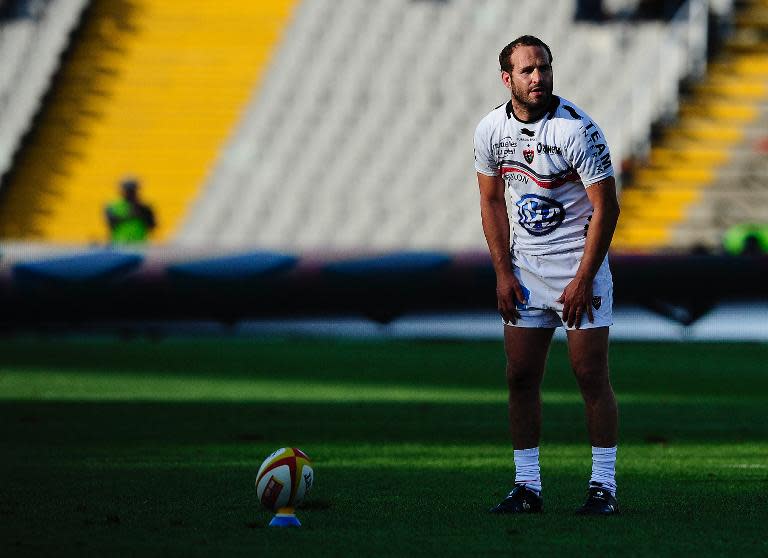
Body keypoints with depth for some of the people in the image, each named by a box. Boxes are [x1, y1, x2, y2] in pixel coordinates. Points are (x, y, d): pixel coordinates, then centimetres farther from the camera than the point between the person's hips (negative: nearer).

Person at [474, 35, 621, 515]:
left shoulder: (578, 129, -17)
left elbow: (606, 206, -14)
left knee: (592, 376, -6)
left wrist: (582, 279, -16)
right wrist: (503, 273, 2)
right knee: (521, 376, 2)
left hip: (580, 264, -5)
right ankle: (527, 487, 9)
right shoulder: (491, 130, -1)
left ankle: (604, 487, 1)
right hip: (524, 269, 5)